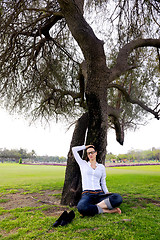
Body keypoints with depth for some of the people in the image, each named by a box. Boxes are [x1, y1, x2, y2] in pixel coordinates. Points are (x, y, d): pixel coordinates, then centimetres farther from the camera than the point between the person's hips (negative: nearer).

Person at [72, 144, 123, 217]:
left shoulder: (101, 167, 17)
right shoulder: (83, 164, 14)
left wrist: (108, 194, 2)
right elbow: (74, 149, 14)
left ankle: (92, 207, -26)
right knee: (81, 207, -40)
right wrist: (86, 147, 25)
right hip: (87, 194, -2)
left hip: (100, 194, 2)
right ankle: (106, 210, -21)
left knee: (118, 198, -29)